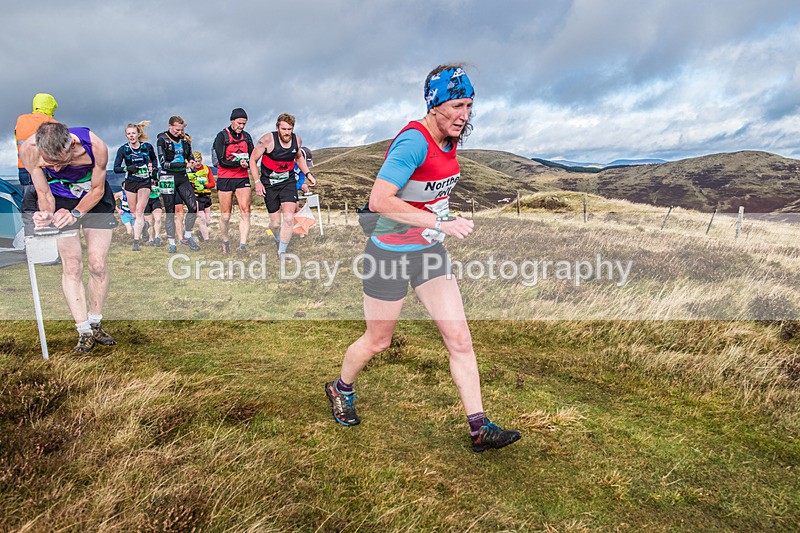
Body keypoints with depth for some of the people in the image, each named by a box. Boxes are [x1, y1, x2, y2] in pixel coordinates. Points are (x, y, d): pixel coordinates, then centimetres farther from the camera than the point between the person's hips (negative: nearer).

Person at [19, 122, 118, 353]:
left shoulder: (95, 147, -33)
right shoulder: (29, 150, -28)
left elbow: (97, 189, -16)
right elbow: (44, 193, -14)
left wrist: (76, 213, -30)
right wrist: (46, 213, -35)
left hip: (95, 200, 0)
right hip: (60, 201, 0)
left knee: (98, 265, -3)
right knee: (71, 266, -9)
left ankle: (95, 324, 14)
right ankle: (84, 332, -3)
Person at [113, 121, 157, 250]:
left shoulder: (147, 147, -1)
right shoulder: (123, 149, -3)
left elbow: (154, 159, 21)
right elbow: (116, 168, -5)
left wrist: (153, 167, 2)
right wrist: (128, 168, -22)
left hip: (145, 182, -2)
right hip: (130, 182, 2)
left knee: (139, 211, -13)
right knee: (134, 214, 7)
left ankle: (136, 242, -16)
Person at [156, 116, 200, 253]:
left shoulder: (184, 139, 8)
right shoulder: (162, 140, -6)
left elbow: (190, 158, 14)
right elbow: (163, 163, -14)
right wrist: (183, 164, -25)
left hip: (182, 177, 4)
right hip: (168, 177, -4)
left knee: (193, 206, -7)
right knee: (170, 211, 1)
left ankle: (186, 236, 10)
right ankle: (172, 243, 9)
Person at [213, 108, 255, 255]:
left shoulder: (246, 136, 11)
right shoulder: (222, 136, -4)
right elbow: (222, 161, -11)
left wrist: (247, 163, -10)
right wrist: (240, 163, -21)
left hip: (242, 178, 4)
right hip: (225, 178, -3)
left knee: (245, 212, -10)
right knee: (225, 215, 2)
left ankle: (242, 245, -11)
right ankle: (225, 241, 24)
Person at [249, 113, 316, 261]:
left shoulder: (297, 140, -3)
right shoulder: (267, 140, -16)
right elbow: (253, 160, -5)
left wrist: (308, 174, 10)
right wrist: (257, 181, -13)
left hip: (288, 182, 2)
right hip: (269, 184, -2)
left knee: (289, 218, -16)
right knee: (275, 223, 2)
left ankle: (282, 254, -7)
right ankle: (279, 242, 36)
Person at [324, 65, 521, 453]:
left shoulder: (450, 139, 3)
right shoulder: (414, 141, -24)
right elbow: (378, 200, -32)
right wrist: (439, 222, -32)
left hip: (430, 251, 7)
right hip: (390, 254, -7)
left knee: (460, 340, 1)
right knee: (378, 341, 12)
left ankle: (479, 429, 11)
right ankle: (341, 388, 42)